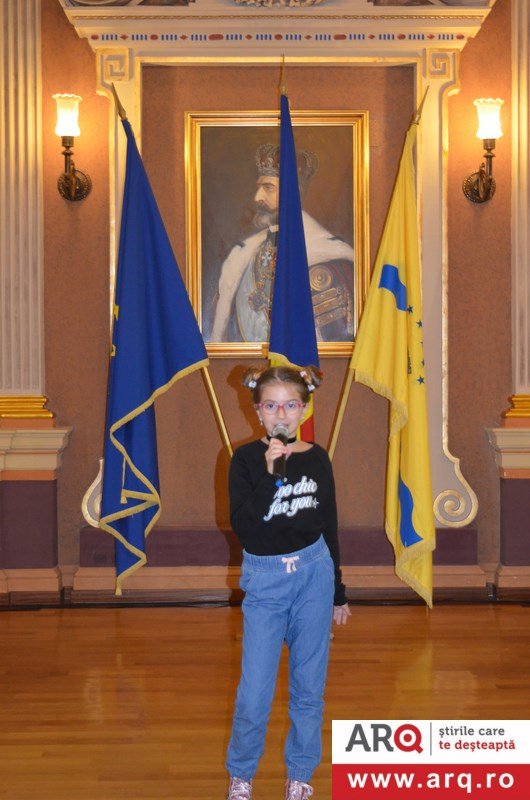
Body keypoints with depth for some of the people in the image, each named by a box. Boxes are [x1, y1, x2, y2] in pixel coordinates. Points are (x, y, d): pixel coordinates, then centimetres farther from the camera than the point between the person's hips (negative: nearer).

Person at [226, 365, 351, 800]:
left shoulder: (317, 459, 1)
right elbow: (244, 528, -18)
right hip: (264, 579, -2)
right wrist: (269, 473, -27)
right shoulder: (246, 459, -7)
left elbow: (328, 527, 10)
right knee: (254, 691, -2)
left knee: (309, 686, 9)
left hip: (314, 574, 2)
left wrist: (339, 593, 14)